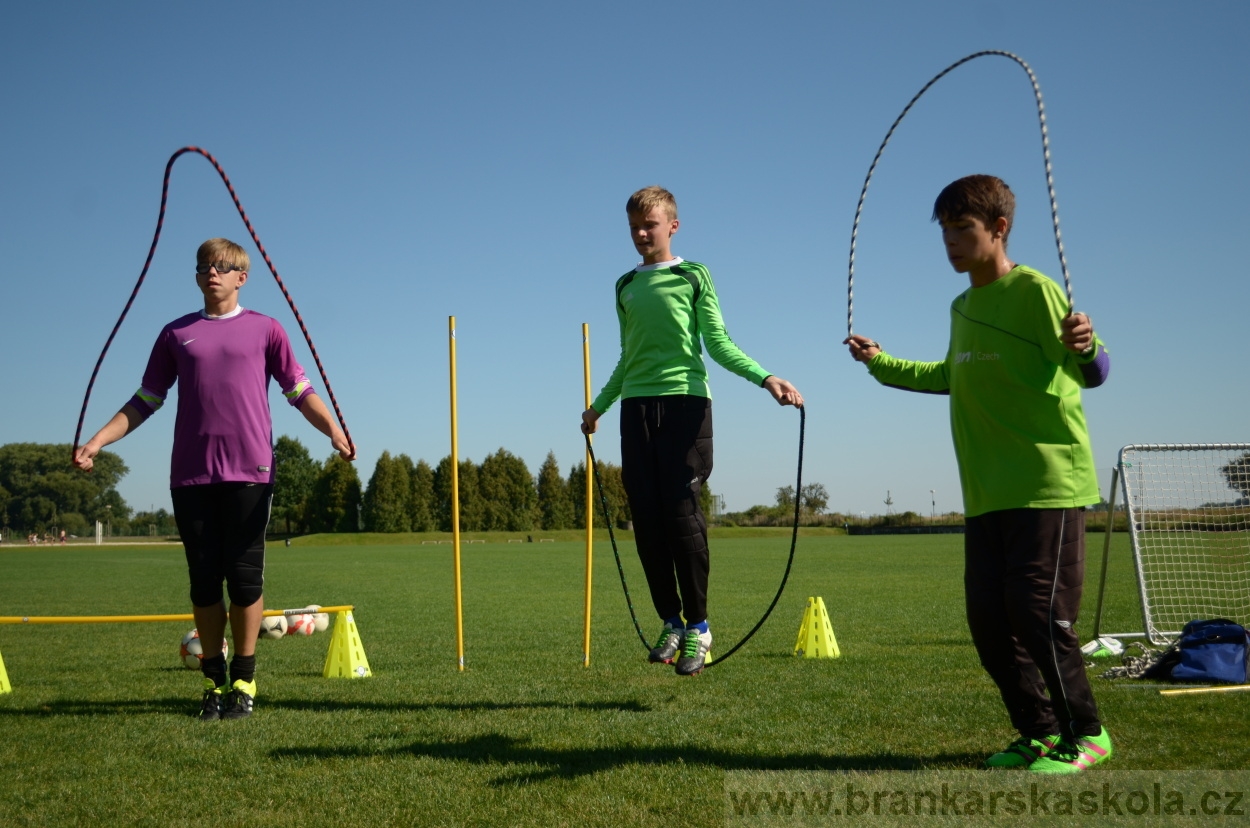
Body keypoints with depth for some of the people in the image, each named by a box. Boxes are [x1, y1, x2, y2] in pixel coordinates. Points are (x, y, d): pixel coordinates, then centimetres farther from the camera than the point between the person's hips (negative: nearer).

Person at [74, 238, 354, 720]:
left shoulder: (264, 329, 9)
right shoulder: (176, 334, 15)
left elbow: (300, 392, 6)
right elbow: (146, 401, 17)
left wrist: (335, 432, -10)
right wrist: (97, 441, 7)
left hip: (249, 471, -2)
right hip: (190, 475, 2)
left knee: (244, 576, -1)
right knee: (204, 579, 4)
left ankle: (243, 683, 9)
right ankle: (214, 681, 15)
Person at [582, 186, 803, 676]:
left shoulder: (694, 277, 7)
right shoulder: (625, 287, 18)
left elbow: (719, 344, 2)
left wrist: (766, 378, -11)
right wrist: (599, 406, 34)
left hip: (684, 401, -4)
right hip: (636, 406, 4)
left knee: (682, 514, -9)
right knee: (646, 517, -1)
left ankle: (697, 626, 1)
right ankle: (670, 621, 10)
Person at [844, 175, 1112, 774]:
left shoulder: (1035, 291, -8)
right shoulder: (963, 308, 15)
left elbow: (1093, 373, -14)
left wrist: (1084, 346, -37)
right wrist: (883, 364, 30)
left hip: (1047, 486, -8)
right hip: (986, 494, 8)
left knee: (1038, 613, -8)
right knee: (989, 621, 7)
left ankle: (1086, 735, 10)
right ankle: (1041, 732, 21)